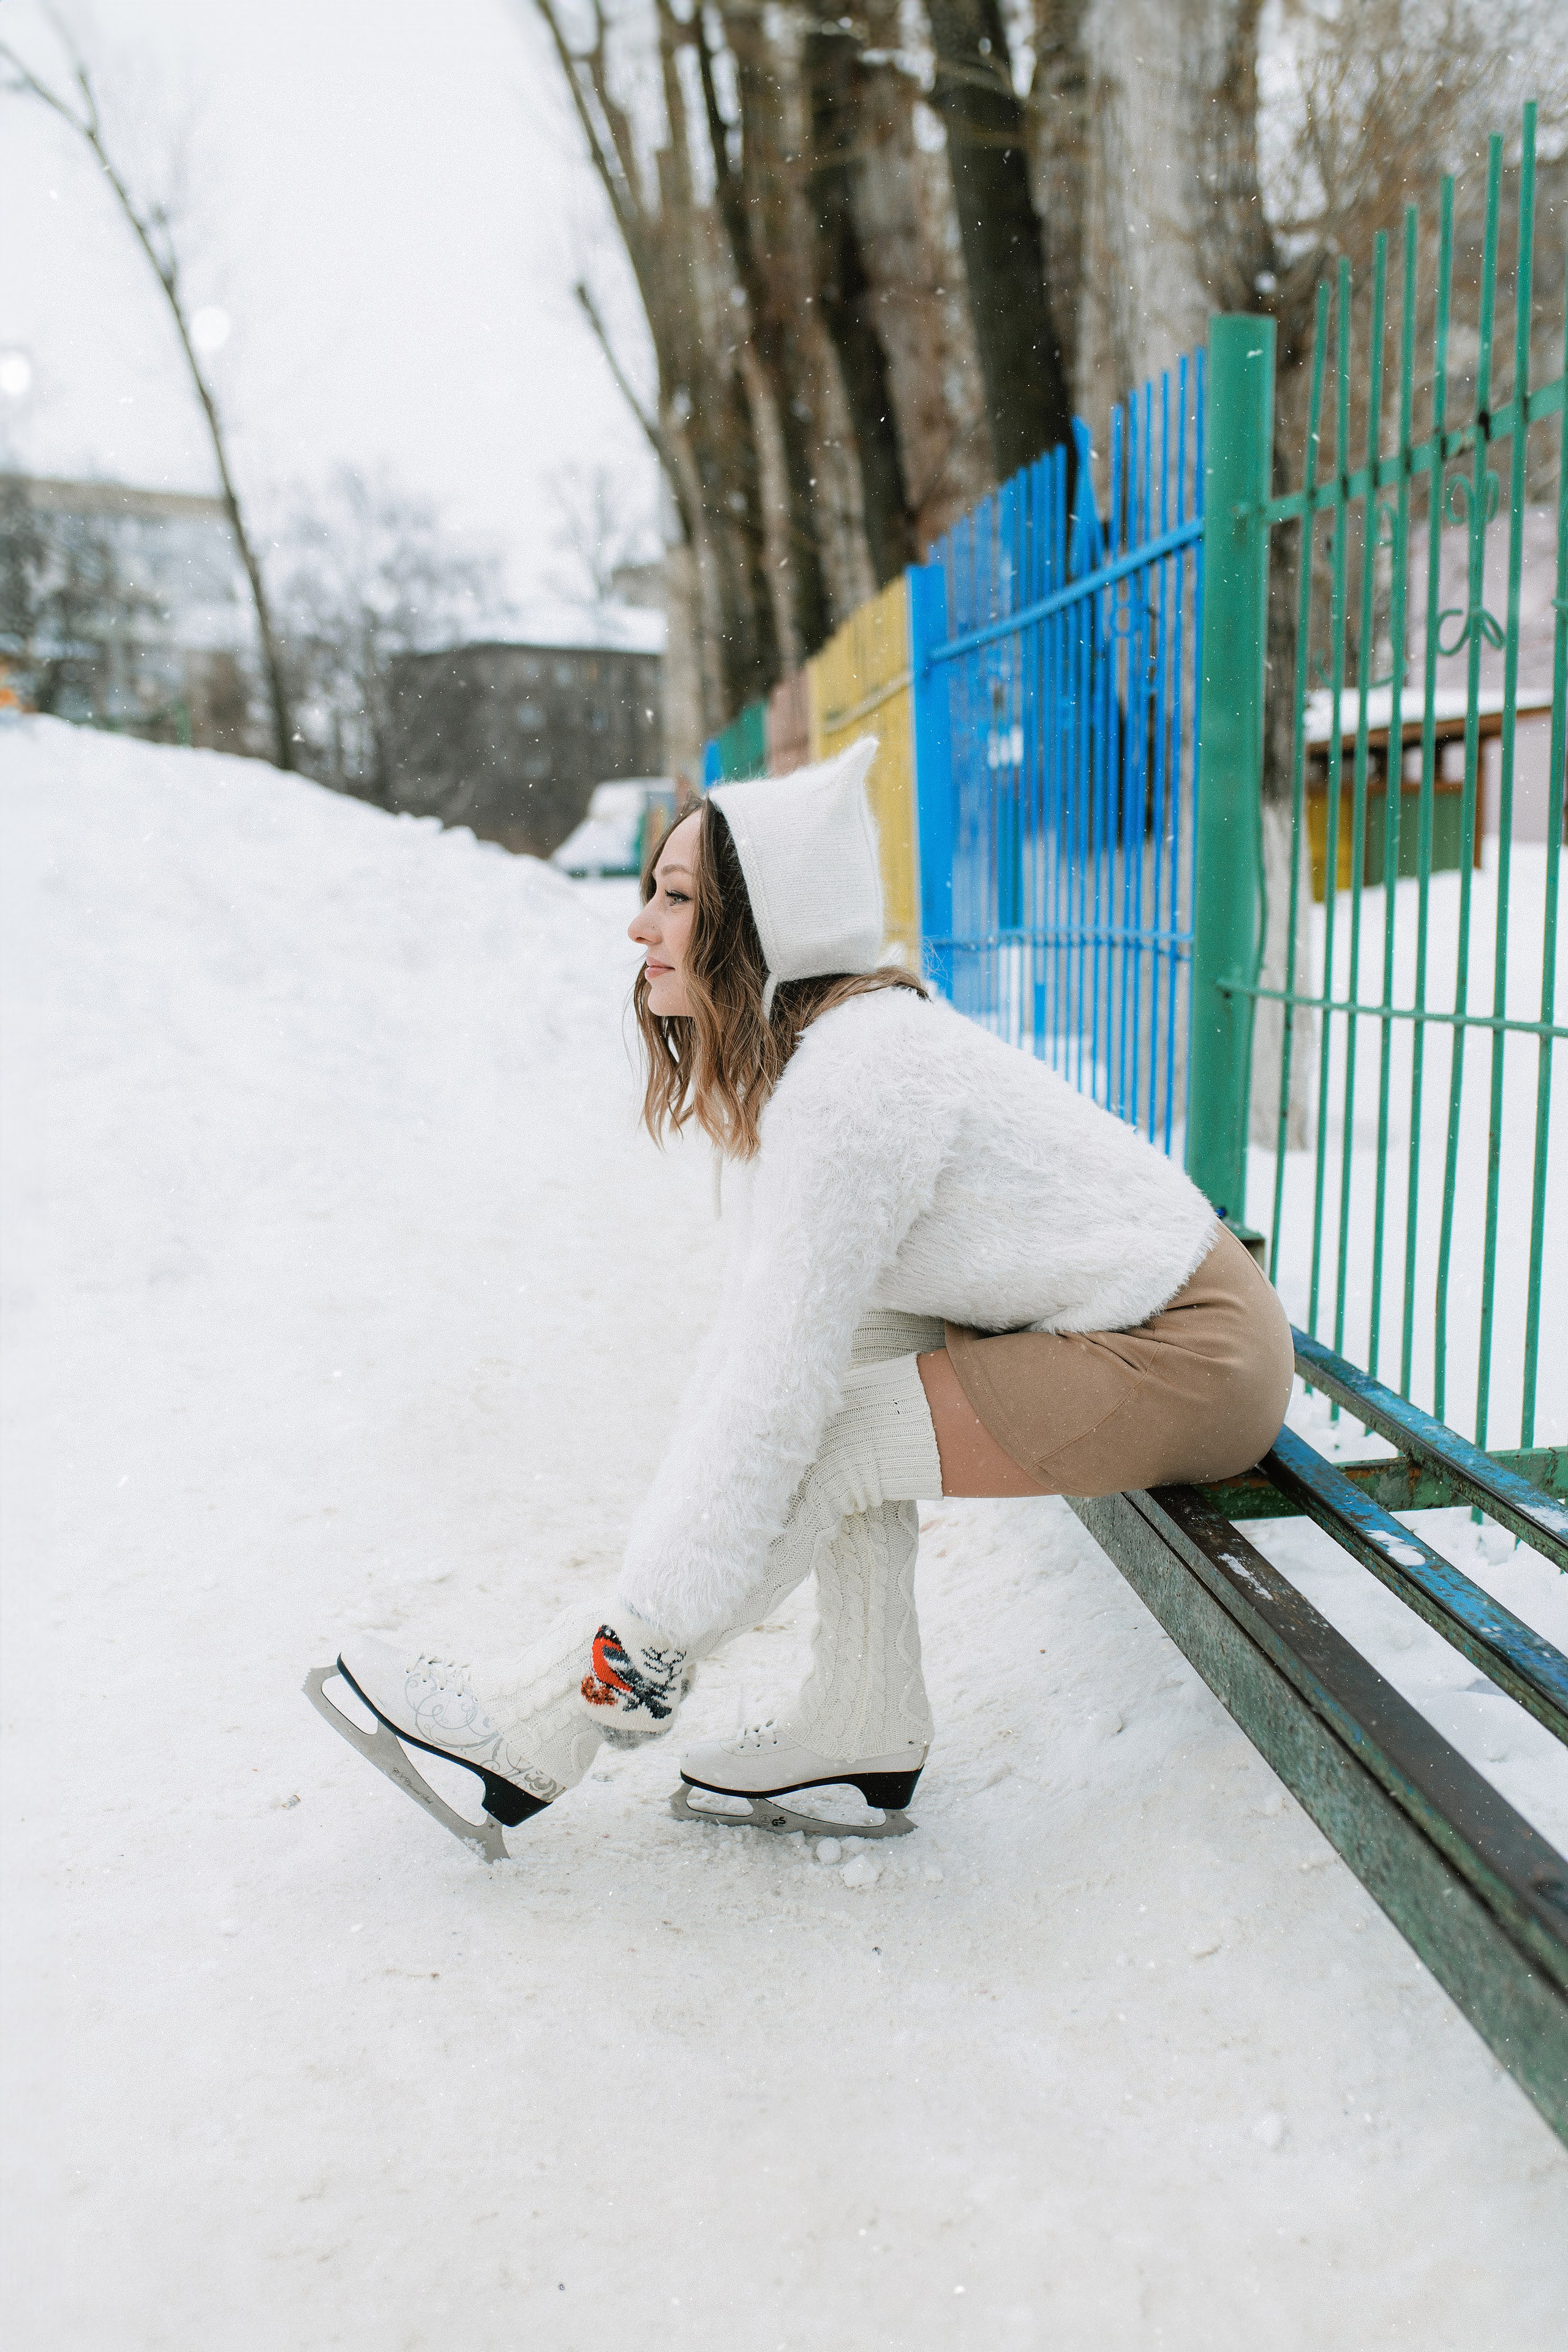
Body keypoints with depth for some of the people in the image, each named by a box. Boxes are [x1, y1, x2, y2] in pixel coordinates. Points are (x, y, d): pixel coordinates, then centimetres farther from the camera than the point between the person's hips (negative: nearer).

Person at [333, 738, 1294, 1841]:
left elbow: (777, 1381, -25)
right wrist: (667, 1534, 4)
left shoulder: (852, 1079, -24)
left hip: (1185, 1361, -9)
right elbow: (758, 1324, 6)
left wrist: (657, 1619, -17)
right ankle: (867, 1727, 10)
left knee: (823, 1434, -11)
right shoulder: (793, 1050, 6)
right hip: (1159, 1303, 9)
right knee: (843, 1338, 4)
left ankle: (542, 1727, 3)